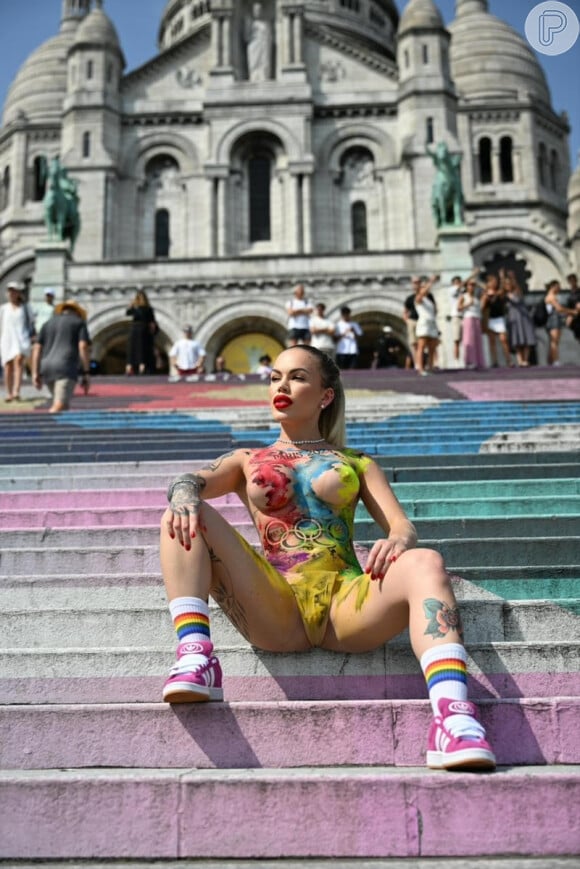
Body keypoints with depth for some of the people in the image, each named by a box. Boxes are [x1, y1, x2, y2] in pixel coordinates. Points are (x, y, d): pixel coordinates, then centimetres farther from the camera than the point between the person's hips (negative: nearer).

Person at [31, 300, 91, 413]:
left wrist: (35, 374, 11)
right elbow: (83, 347, -3)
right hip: (66, 368, -6)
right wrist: (86, 374, -4)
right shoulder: (79, 323, 12)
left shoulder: (48, 323, 24)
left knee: (63, 404, 19)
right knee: (59, 407, -16)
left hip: (47, 368, 6)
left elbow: (36, 348, 14)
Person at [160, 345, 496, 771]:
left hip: (346, 600, 0)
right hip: (274, 610, 1)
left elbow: (404, 525, 11)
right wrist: (183, 494, -19)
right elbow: (188, 481, 8)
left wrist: (396, 541, -15)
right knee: (184, 519, -17)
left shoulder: (357, 462, 25)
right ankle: (195, 656, -34)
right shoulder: (247, 460, 26)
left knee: (425, 563, -29)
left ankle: (453, 720, -46)